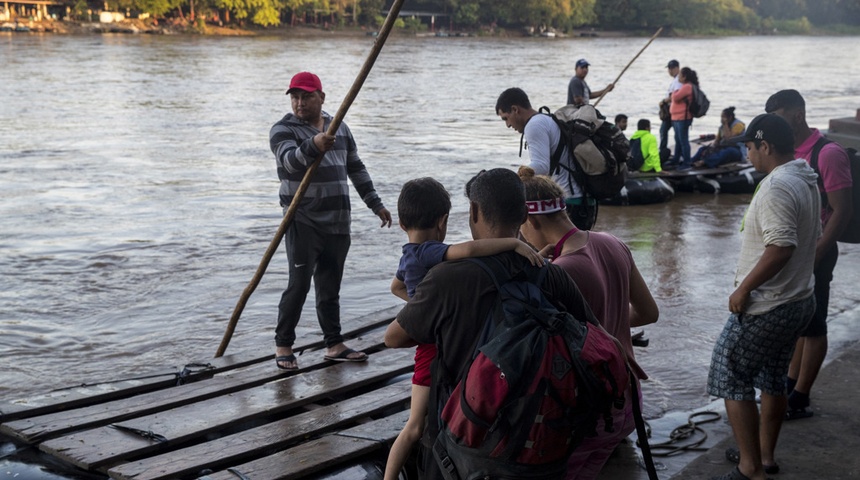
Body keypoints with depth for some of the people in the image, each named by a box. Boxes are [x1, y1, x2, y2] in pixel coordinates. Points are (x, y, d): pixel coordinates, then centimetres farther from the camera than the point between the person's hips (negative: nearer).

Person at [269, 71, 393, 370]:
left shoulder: (340, 128, 13)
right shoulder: (283, 130, -5)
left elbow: (356, 168, 21)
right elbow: (290, 160, -26)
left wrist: (375, 203, 19)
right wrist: (313, 146, -46)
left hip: (338, 222, 5)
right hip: (303, 223, -5)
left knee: (330, 287, 11)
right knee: (299, 285, -8)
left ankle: (334, 345, 17)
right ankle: (283, 345, 4)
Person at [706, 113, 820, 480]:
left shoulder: (776, 188, -22)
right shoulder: (806, 182, 10)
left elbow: (781, 246, -31)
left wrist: (744, 288, -23)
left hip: (764, 309, -10)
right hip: (799, 300, 10)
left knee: (730, 379, -1)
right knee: (772, 379, 20)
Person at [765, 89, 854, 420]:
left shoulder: (828, 154, -16)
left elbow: (842, 210, -17)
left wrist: (815, 254, -19)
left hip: (814, 253, -7)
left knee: (812, 325, 2)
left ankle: (800, 398, 9)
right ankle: (790, 385, 25)